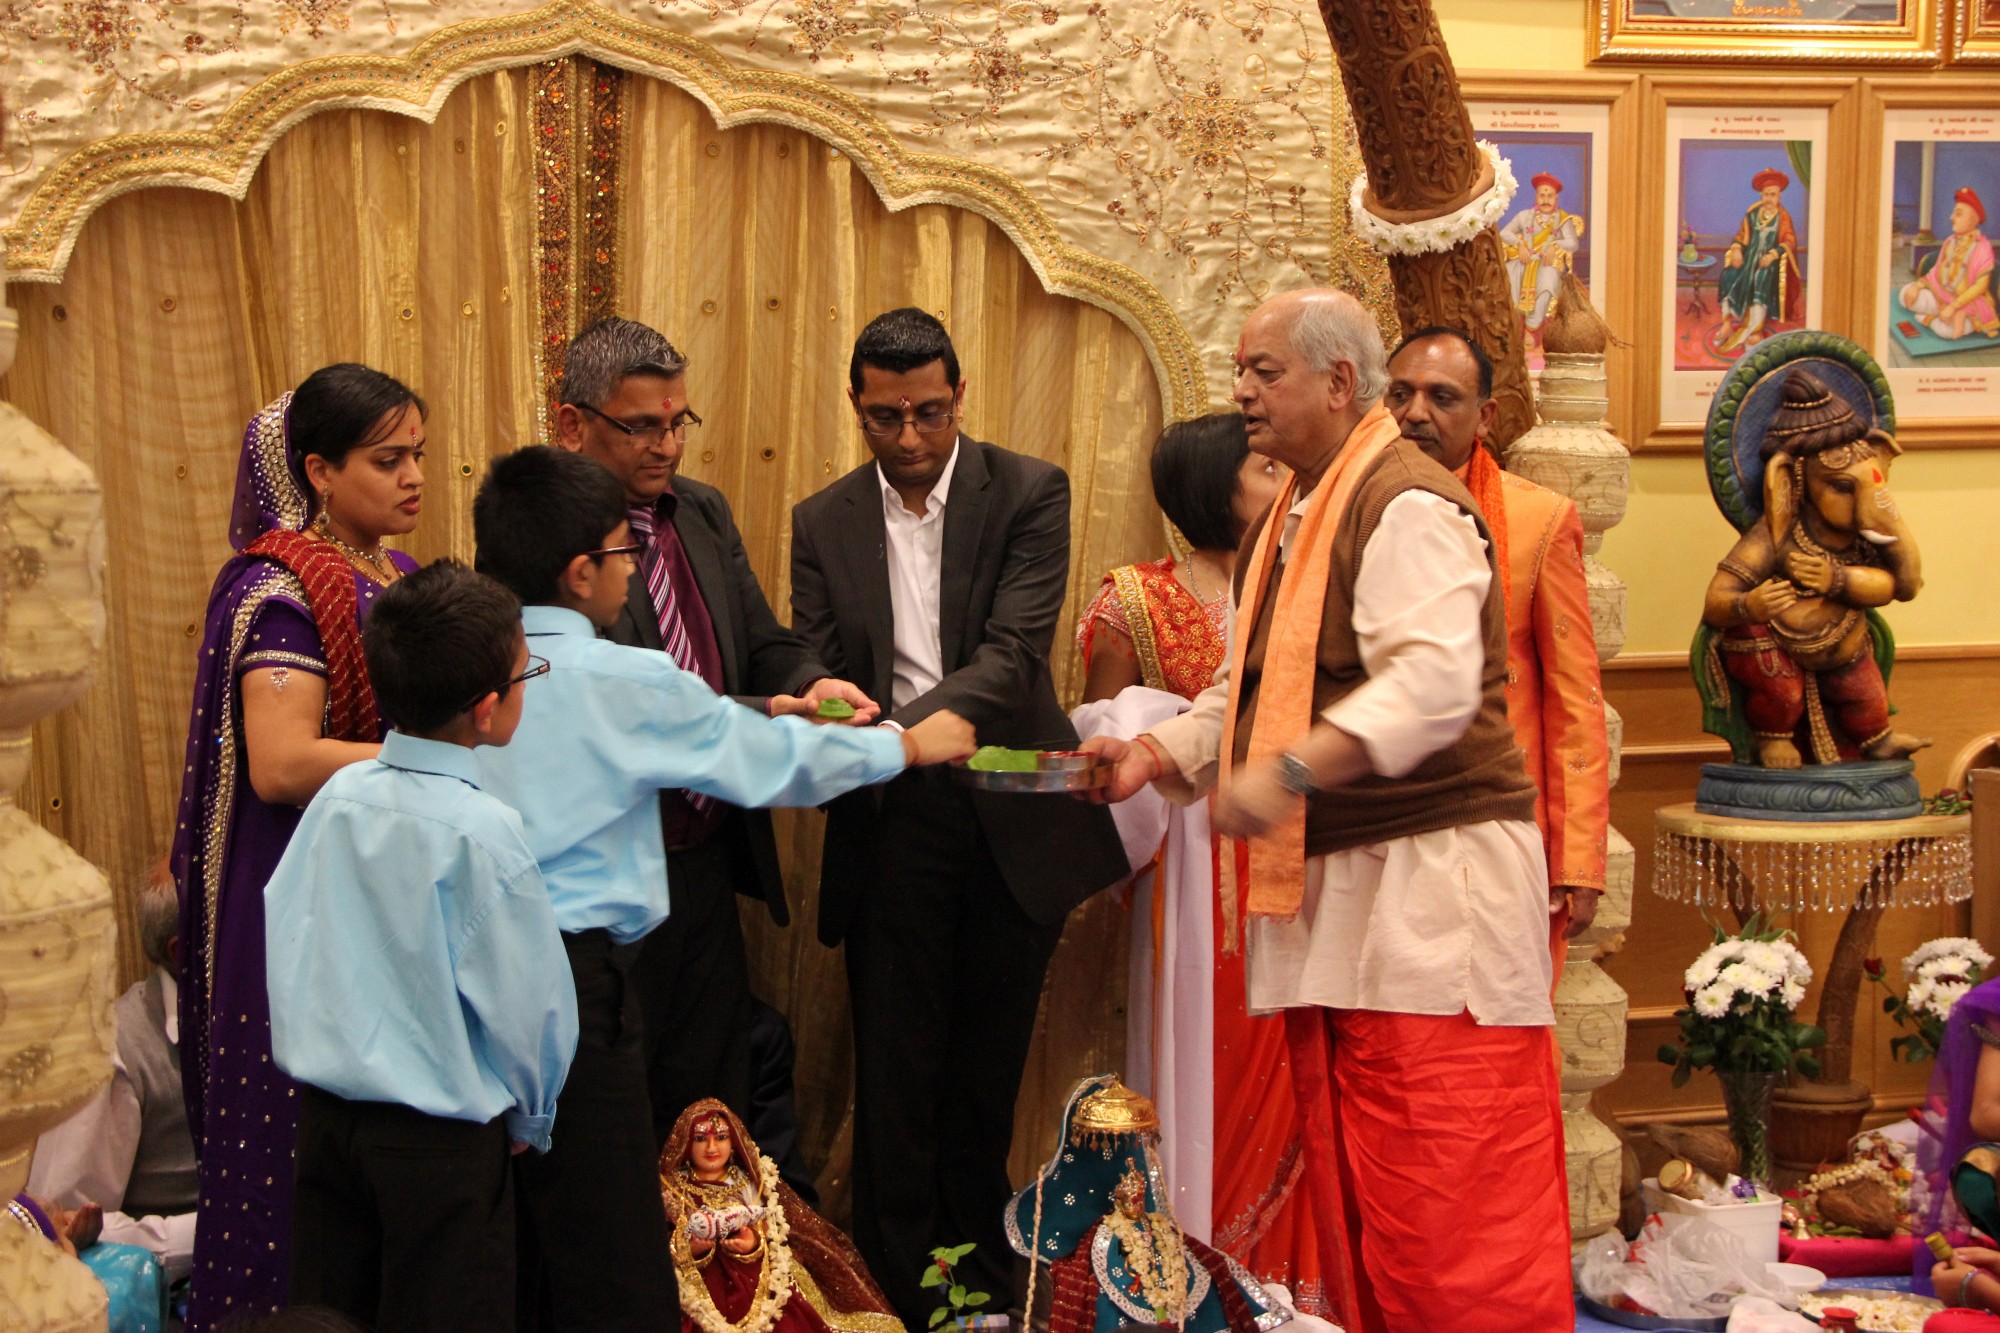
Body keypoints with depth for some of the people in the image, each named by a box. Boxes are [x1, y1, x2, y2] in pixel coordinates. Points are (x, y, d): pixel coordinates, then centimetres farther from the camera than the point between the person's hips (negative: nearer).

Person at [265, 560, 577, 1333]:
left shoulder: (338, 796, -5)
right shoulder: (481, 831, -20)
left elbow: (285, 939, 4)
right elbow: (528, 1000, -13)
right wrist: (530, 1119, 4)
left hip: (323, 1111, 5)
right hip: (440, 1138, -5)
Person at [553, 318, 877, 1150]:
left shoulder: (704, 513, 9)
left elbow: (764, 644, 12)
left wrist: (811, 684, -11)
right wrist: (760, 717, -29)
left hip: (709, 858, 7)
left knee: (712, 1095, 17)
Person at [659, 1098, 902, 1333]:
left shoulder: (750, 1185, 11)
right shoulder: (670, 1192, 7)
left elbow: (776, 1244, 9)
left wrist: (755, 1246, -12)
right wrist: (689, 1250, -16)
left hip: (761, 1292, 2)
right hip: (703, 1296, -2)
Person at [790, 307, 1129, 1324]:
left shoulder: (1029, 492, -4)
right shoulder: (823, 523, 6)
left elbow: (1014, 649, -15)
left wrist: (905, 727, -30)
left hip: (1012, 817, -1)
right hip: (890, 822, 1)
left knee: (988, 1058, 11)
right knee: (896, 1061, 2)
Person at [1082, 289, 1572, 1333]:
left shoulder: (1407, 504, -11)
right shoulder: (1286, 522, 19)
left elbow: (1433, 683, -24)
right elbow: (1250, 690, 22)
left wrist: (1292, 769, -33)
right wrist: (1153, 755, 5)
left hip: (1429, 875, -9)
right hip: (1325, 881, 9)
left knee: (1443, 1196, -8)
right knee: (1349, 1184, 12)